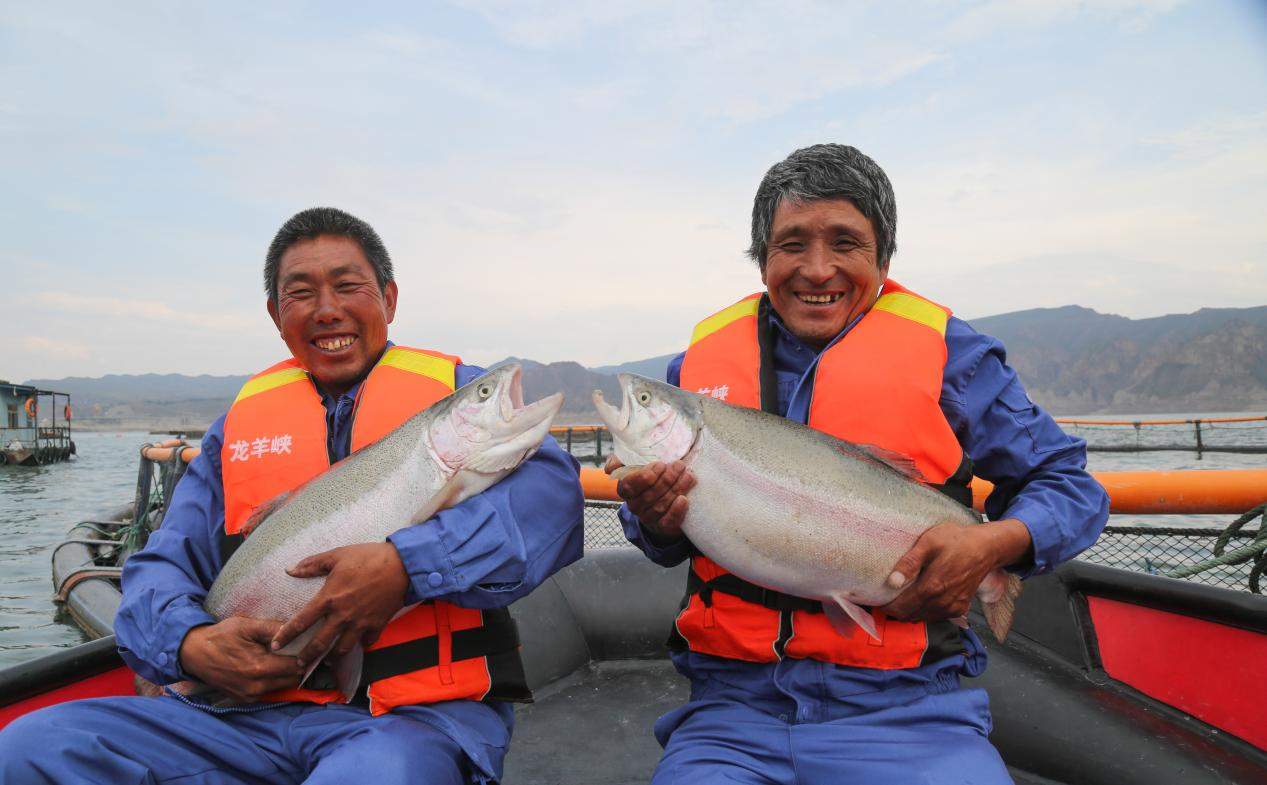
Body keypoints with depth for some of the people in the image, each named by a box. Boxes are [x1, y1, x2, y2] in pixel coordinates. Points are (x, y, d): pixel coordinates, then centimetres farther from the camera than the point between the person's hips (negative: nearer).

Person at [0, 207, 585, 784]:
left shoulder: (457, 390, 4)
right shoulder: (244, 417, 16)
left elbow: (550, 488, -13)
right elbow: (164, 565, 15)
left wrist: (407, 564, -26)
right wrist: (191, 643, -8)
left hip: (419, 715, -5)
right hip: (259, 712, 5)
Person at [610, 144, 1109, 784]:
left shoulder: (945, 352, 0)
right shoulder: (701, 360, 6)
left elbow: (1067, 482, 7)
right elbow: (670, 544, 15)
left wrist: (995, 544, -14)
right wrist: (654, 519, -10)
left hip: (902, 704, -1)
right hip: (733, 702, 2)